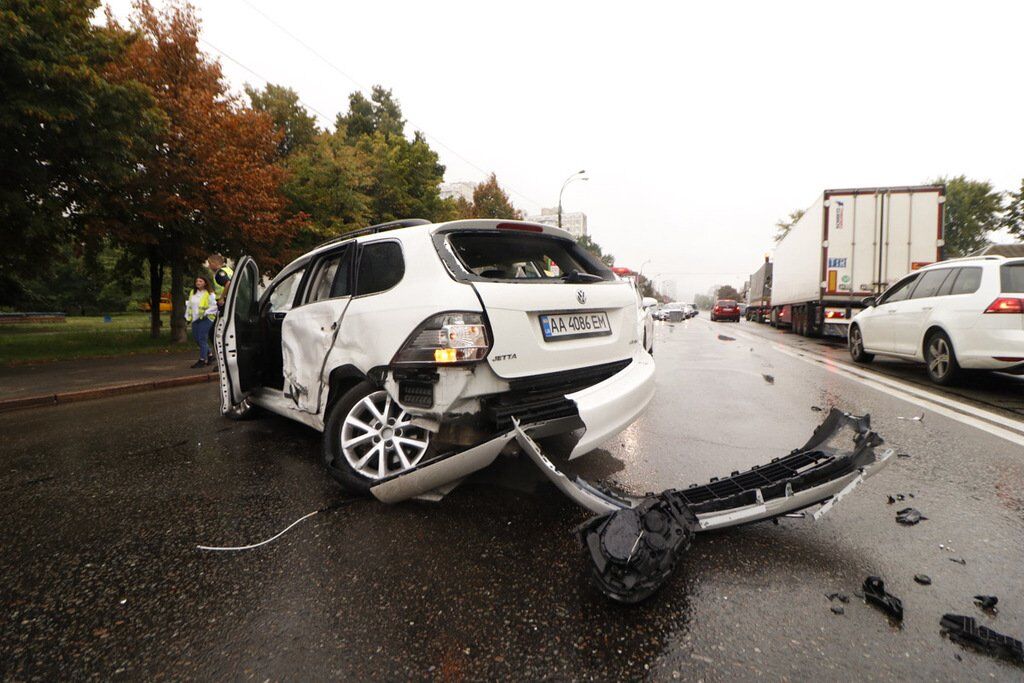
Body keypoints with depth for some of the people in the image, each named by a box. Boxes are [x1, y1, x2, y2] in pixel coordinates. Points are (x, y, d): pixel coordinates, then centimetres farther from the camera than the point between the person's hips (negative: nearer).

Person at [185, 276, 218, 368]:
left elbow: (213, 306, -11)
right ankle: (209, 355, 24)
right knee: (196, 337, 10)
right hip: (195, 319, 8)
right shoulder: (192, 293, 15)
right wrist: (188, 316, 19)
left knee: (202, 338, -7)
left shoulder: (209, 294, -7)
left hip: (205, 319, -8)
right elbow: (189, 305, 23)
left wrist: (206, 313, -18)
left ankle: (202, 359, 2)